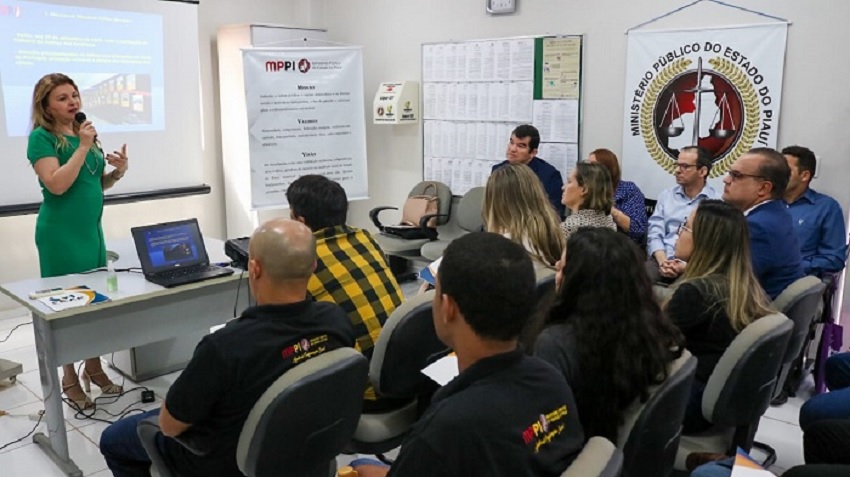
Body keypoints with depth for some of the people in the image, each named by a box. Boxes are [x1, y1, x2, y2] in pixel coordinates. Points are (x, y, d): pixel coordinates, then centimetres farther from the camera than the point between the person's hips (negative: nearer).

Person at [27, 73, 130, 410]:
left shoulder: (85, 133, 11)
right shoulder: (41, 137, -8)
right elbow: (57, 185, -21)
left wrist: (117, 172, -1)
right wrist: (83, 147, -20)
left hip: (92, 229, 7)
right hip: (61, 233, -7)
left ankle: (94, 368, 24)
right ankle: (69, 378, 13)